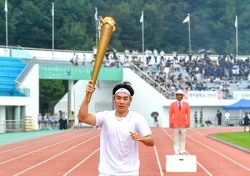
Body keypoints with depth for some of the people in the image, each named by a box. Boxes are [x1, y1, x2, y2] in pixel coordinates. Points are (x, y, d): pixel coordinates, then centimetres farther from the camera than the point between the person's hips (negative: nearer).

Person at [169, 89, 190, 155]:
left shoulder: (186, 104, 5)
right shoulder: (172, 104, 4)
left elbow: (188, 114, 3)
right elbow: (170, 114, 3)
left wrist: (188, 123, -4)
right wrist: (170, 123, -4)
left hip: (183, 124, 0)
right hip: (175, 124, 0)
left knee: (182, 139, 4)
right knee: (176, 139, 1)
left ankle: (182, 152, 7)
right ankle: (176, 152, 3)